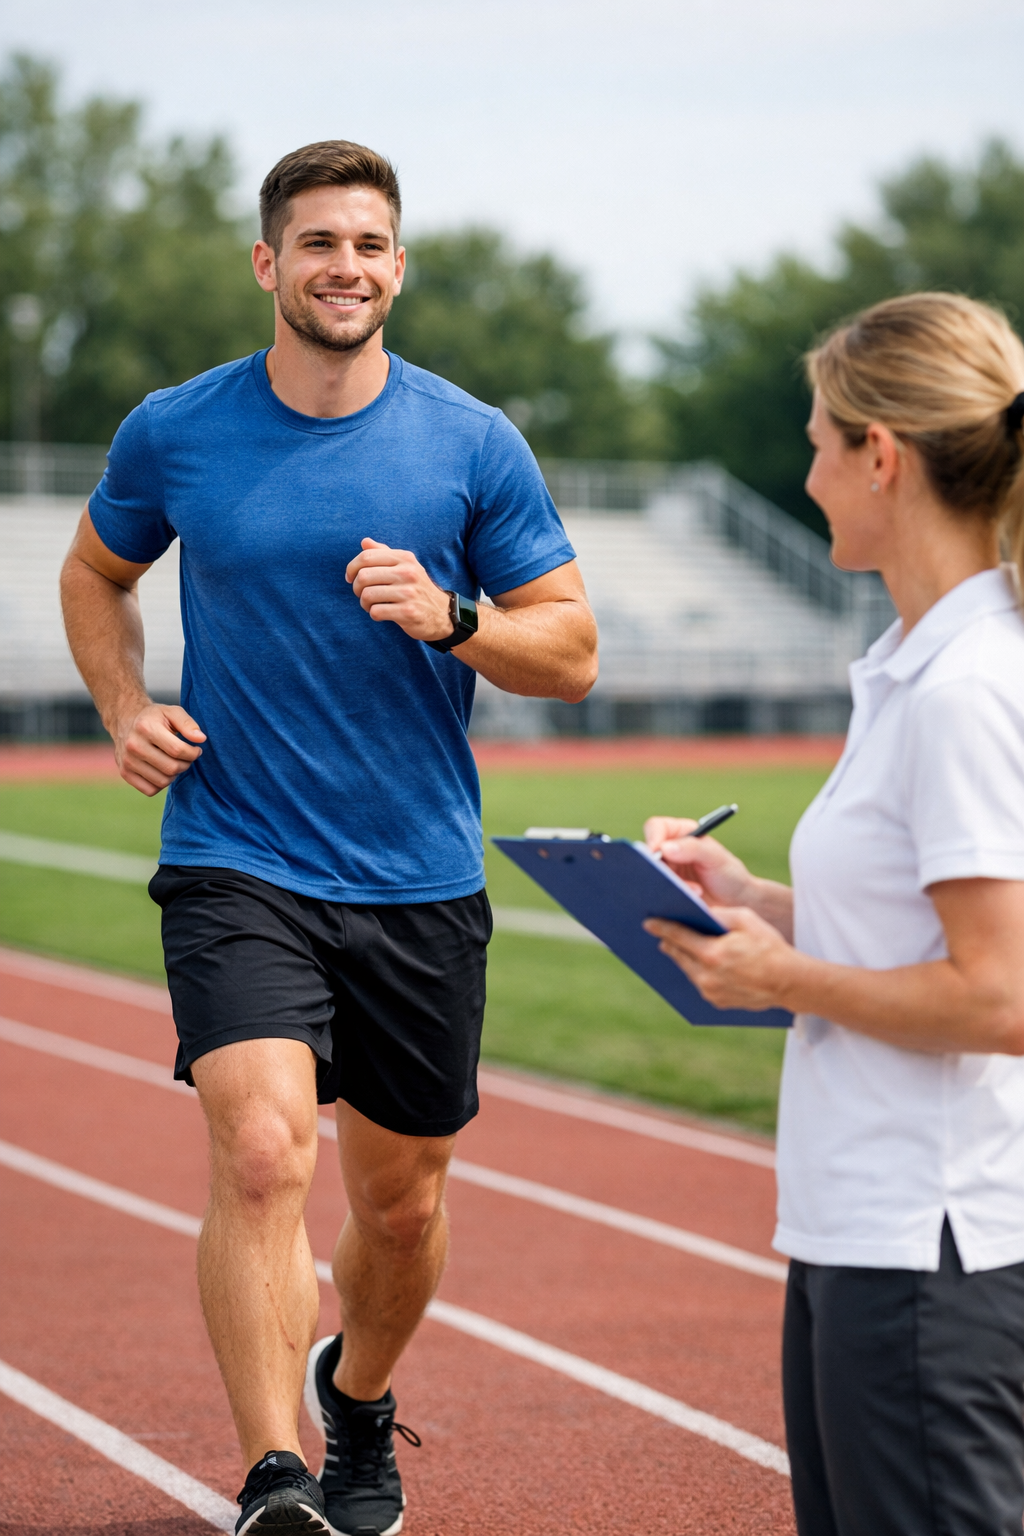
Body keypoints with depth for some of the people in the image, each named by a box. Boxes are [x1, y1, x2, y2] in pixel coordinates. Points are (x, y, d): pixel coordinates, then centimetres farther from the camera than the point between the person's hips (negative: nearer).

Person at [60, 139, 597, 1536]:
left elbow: (572, 652, 2)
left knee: (401, 1200, 13)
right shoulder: (173, 435, 0)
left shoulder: (474, 445, -2)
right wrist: (127, 712, 2)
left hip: (422, 882, 2)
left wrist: (448, 617, -17)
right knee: (262, 1156, -22)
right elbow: (96, 574, 20)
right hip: (235, 866, -1)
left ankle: (359, 1399, 43)